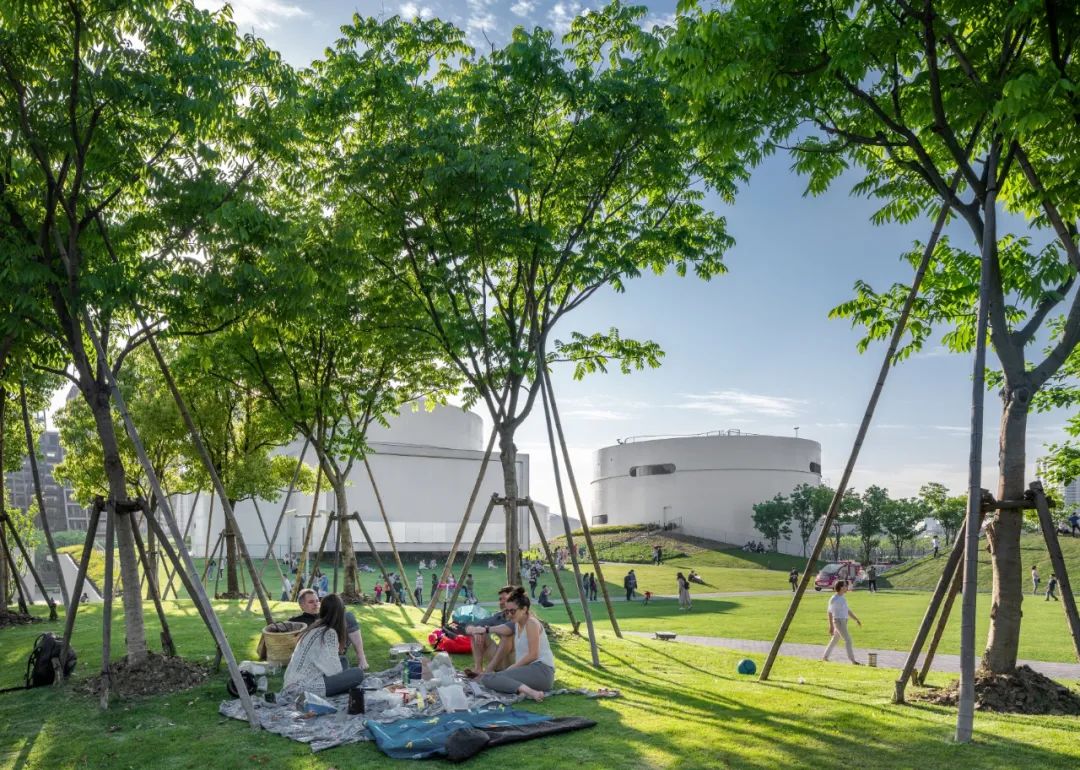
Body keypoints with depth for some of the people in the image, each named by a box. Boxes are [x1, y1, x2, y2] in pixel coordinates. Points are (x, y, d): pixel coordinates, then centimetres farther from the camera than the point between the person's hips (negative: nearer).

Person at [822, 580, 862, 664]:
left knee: (835, 640, 14)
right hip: (838, 622, -9)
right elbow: (830, 612, -13)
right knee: (848, 639, -11)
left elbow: (848, 610, 19)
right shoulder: (834, 599, -14)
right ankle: (853, 660, -8)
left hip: (844, 621, 9)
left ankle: (825, 657, 22)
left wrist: (856, 619, 15)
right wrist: (831, 626, -15)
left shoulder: (842, 598, 13)